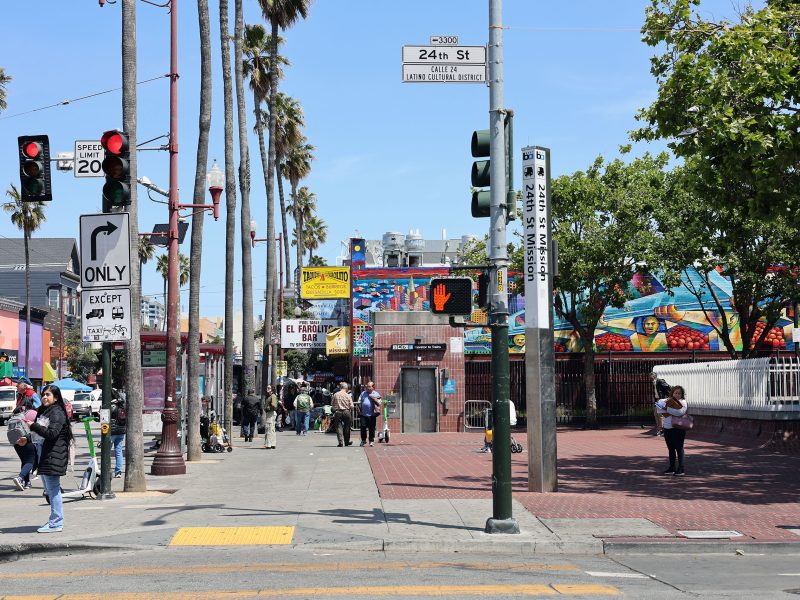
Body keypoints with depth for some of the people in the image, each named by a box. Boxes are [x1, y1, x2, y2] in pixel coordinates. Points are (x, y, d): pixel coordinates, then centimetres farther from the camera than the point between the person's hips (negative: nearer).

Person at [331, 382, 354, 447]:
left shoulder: (335, 395, -1)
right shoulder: (348, 396, -5)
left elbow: (332, 404, 6)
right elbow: (351, 406, -5)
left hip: (337, 412, 0)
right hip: (346, 412, 0)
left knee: (339, 427, 2)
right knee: (346, 427, 13)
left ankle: (341, 442, -6)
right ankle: (346, 442, 23)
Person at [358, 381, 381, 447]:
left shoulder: (376, 394, 7)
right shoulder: (363, 393, 16)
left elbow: (379, 403, 0)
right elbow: (359, 401, 19)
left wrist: (373, 398, -11)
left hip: (372, 415, -2)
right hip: (363, 414, 2)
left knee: (371, 428, 0)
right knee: (363, 427, -1)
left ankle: (371, 441, 10)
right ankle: (363, 440, 14)